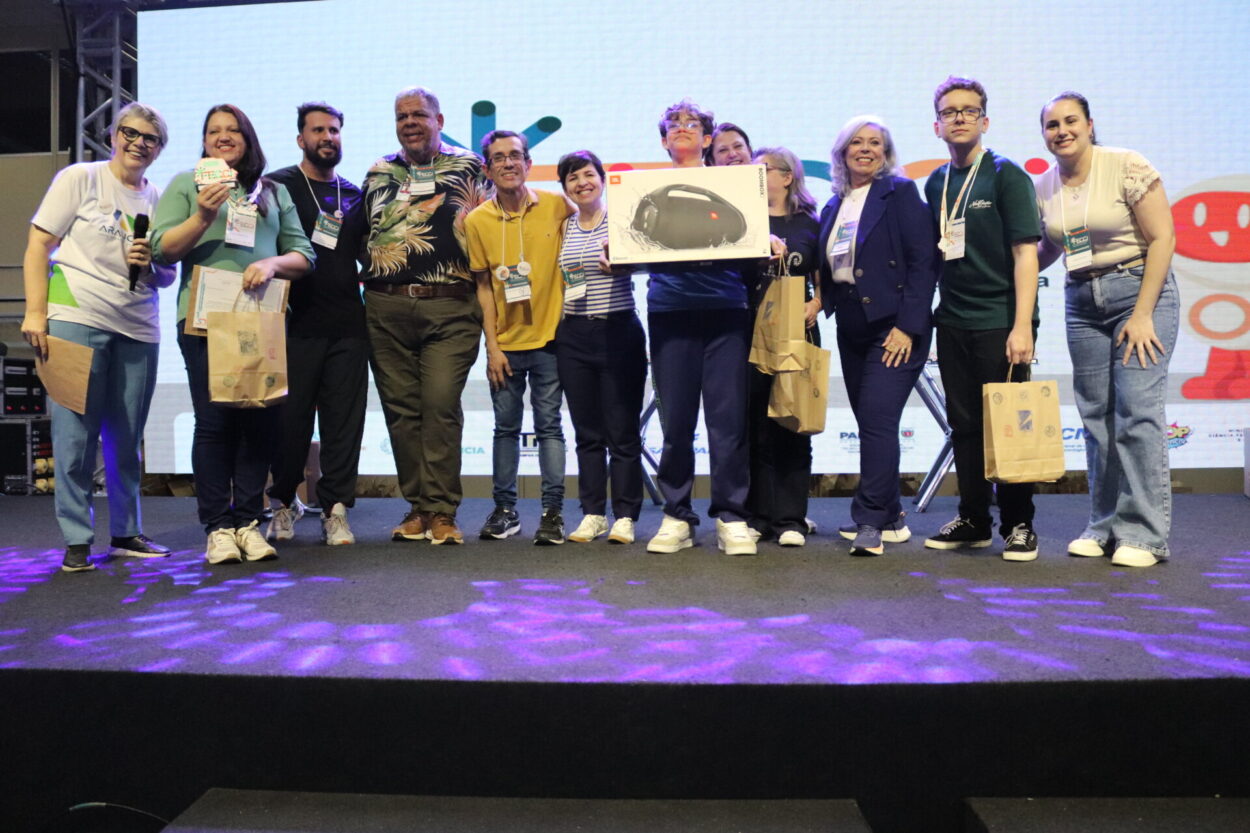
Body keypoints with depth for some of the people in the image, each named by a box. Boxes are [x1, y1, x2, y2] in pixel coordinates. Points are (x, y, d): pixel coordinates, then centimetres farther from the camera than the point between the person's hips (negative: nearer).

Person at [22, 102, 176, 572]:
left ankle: (125, 533, 19)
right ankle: (77, 541, 5)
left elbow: (168, 277, 18)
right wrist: (35, 312, -10)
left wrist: (150, 266, -6)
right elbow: (38, 244, -1)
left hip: (137, 330, 4)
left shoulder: (158, 199, 15)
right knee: (76, 436, -3)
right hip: (77, 321, -4)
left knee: (127, 439, 9)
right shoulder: (80, 178, 4)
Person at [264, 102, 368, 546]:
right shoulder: (278, 185, 5)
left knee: (344, 419, 1)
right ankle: (284, 502, 20)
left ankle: (335, 509, 9)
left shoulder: (355, 195, 18)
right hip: (296, 322, -3)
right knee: (290, 418, 1)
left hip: (347, 325, 3)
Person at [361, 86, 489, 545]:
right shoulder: (379, 171, 19)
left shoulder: (470, 166, 10)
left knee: (441, 406, -9)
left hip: (450, 306, -3)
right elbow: (366, 229, 21)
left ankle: (442, 511, -1)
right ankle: (417, 505, 14)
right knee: (401, 408, 3)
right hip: (387, 308, 3)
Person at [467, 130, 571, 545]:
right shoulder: (477, 220, 1)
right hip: (505, 343, 2)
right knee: (506, 427, 10)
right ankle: (505, 509, 21)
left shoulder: (557, 207, -3)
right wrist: (492, 345, -1)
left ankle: (553, 511, 9)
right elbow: (483, 285, 3)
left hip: (549, 337, -2)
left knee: (549, 425, 2)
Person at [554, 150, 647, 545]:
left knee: (623, 430, 0)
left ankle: (625, 516, 8)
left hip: (618, 331, -4)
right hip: (574, 336, 4)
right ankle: (593, 514, 17)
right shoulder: (562, 228, 12)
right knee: (587, 431, 8)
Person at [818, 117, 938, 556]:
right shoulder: (833, 207, 15)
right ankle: (890, 519, 21)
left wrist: (908, 326, -16)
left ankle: (870, 520, -9)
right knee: (871, 425, 10)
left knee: (877, 419, -14)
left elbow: (923, 262, -10)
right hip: (851, 332, 6)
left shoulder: (900, 192, -2)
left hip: (894, 329, -6)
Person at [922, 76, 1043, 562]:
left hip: (999, 321, -5)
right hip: (953, 322, 5)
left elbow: (1026, 253, -10)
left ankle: (1019, 526, 13)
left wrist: (1022, 326, -18)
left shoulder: (1007, 175, -3)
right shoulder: (936, 184, 12)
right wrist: (919, 316, 9)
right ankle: (973, 520, 21)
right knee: (964, 426, 9)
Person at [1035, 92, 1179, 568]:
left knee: (1137, 409, -11)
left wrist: (1142, 314, -15)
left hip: (1141, 290, -5)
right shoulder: (1043, 188, 6)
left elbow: (1162, 238, -10)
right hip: (1081, 301, 5)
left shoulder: (1128, 167, -8)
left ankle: (1144, 534, -4)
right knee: (1095, 415, 4)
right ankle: (1104, 526, 12)